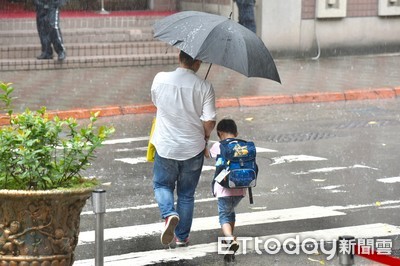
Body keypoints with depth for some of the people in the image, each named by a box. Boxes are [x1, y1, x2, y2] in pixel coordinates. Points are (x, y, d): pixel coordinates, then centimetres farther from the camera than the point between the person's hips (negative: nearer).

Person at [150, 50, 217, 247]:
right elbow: (210, 121, -15)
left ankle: (169, 214, -8)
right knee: (186, 194, 16)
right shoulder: (204, 87, -14)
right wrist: (205, 135, 7)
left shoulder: (160, 79, -10)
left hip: (166, 146, 0)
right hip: (193, 148, 0)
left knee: (162, 185, 20)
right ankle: (182, 236, 22)